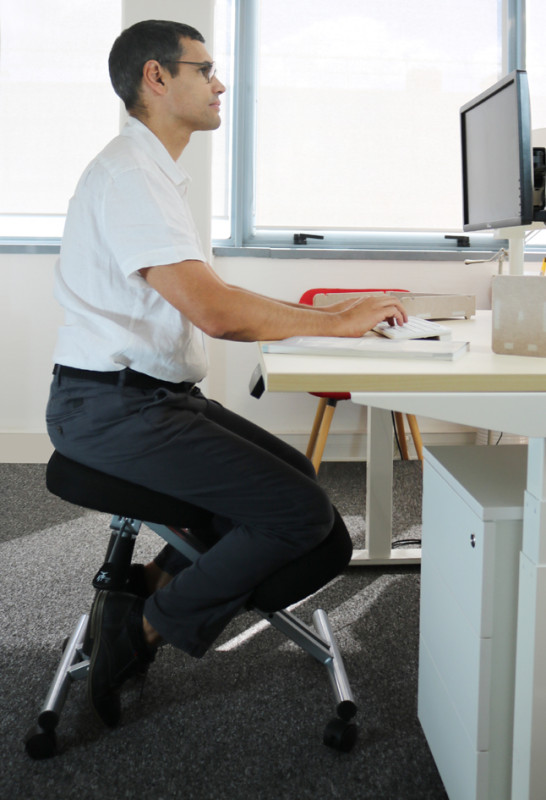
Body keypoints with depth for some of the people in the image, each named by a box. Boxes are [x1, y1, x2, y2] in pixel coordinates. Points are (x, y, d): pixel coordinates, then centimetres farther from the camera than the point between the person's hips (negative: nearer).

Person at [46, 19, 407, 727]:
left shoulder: (155, 172, 18)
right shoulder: (129, 174, -16)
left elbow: (204, 304, 17)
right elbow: (212, 310, -24)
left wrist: (318, 316, 9)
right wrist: (337, 323, -15)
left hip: (152, 394, 10)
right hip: (111, 407, -10)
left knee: (293, 474, 13)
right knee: (304, 512, -15)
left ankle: (151, 587, 11)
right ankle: (146, 625, 1)